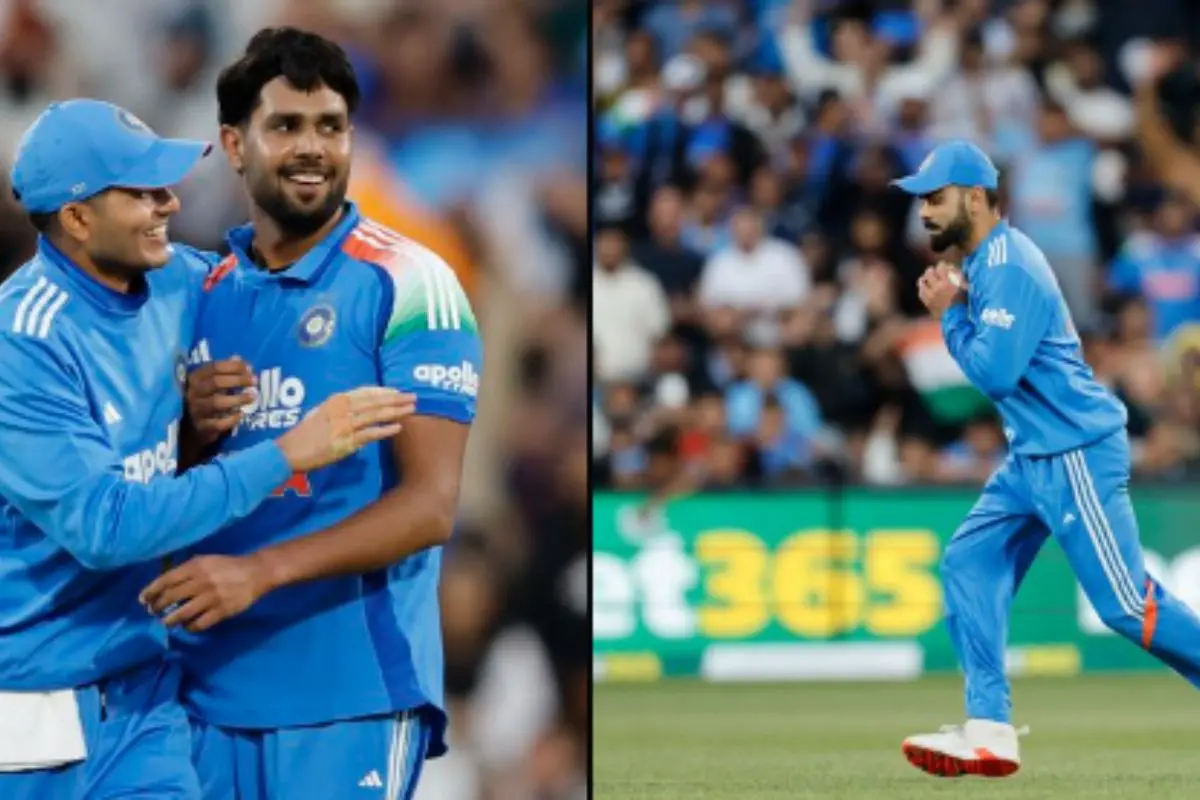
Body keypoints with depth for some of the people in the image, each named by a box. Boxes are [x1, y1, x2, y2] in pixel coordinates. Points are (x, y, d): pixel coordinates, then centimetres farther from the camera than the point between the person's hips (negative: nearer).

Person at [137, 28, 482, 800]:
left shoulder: (406, 285, -5)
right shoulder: (205, 293, 12)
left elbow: (430, 504, -12)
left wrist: (261, 570, -23)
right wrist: (190, 429, -4)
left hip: (349, 689, -5)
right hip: (215, 682, 5)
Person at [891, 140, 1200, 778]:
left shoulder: (1010, 265, -18)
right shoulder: (982, 262, 13)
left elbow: (994, 370, -24)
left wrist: (948, 314, -9)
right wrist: (955, 306, 0)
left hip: (1076, 452, -10)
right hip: (1031, 456, 10)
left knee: (1126, 602, -8)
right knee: (968, 565, 3)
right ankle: (989, 733, 0)